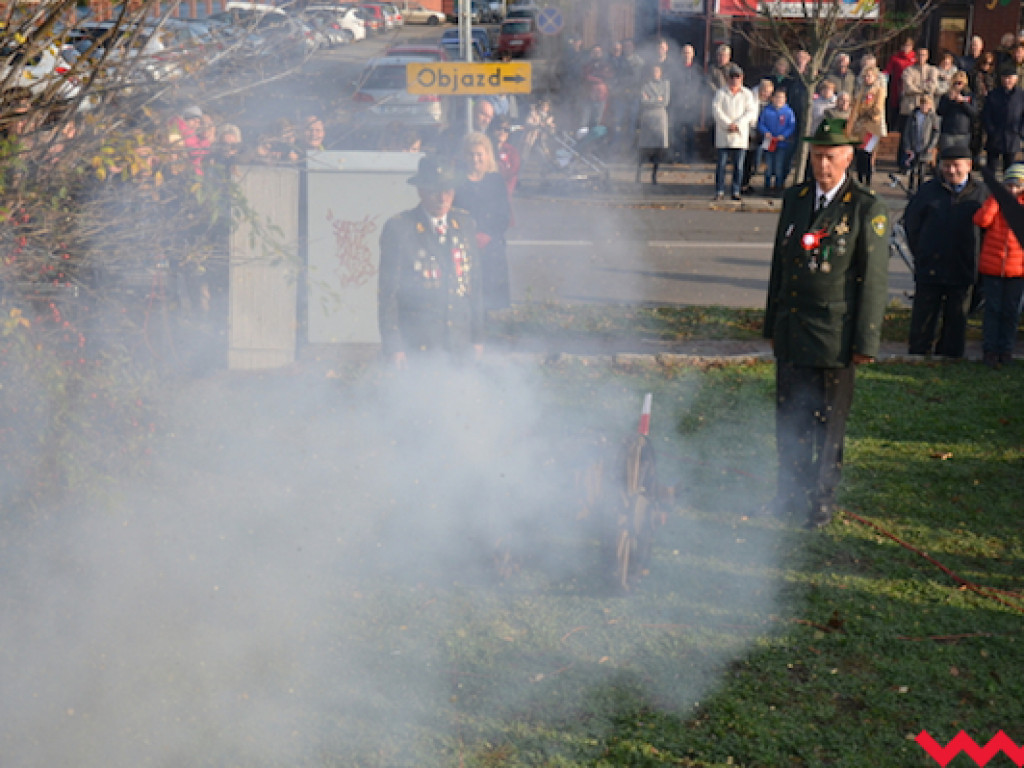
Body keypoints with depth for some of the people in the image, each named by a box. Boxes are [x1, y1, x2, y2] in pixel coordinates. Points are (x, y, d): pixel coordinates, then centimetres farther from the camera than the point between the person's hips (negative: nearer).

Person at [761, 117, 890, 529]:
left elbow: (874, 280, -7)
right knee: (789, 416, 10)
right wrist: (772, 324, 15)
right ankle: (790, 492, 24)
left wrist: (865, 341, -10)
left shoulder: (867, 209, -8)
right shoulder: (794, 199, 9)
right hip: (792, 332, 5)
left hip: (835, 334, -5)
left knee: (829, 420, 5)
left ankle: (823, 499, 19)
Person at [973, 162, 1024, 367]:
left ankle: (1005, 350, 17)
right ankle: (989, 350, 10)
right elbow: (981, 220, -15)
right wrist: (996, 197, -14)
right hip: (992, 267, 0)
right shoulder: (995, 203, 2)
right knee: (992, 310, 4)